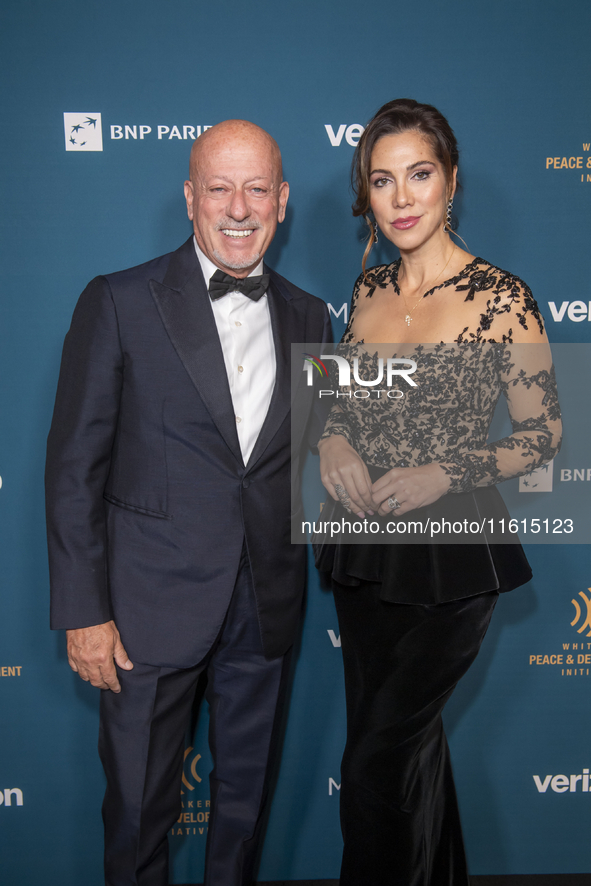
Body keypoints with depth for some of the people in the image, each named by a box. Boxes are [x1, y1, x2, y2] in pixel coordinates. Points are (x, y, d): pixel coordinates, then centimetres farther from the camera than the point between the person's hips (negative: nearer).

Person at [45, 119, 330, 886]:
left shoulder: (308, 318, 6)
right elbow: (75, 466, -8)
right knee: (139, 806, 13)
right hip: (151, 606, -3)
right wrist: (83, 613, -10)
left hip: (267, 607, 4)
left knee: (246, 795, 20)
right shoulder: (119, 304, -6)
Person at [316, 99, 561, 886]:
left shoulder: (502, 299, -11)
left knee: (377, 761, -1)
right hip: (363, 552, 6)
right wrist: (334, 443, -6)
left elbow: (543, 438, -7)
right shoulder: (369, 289, 5)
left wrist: (446, 475, -19)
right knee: (411, 741, 21)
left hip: (451, 558, -5)